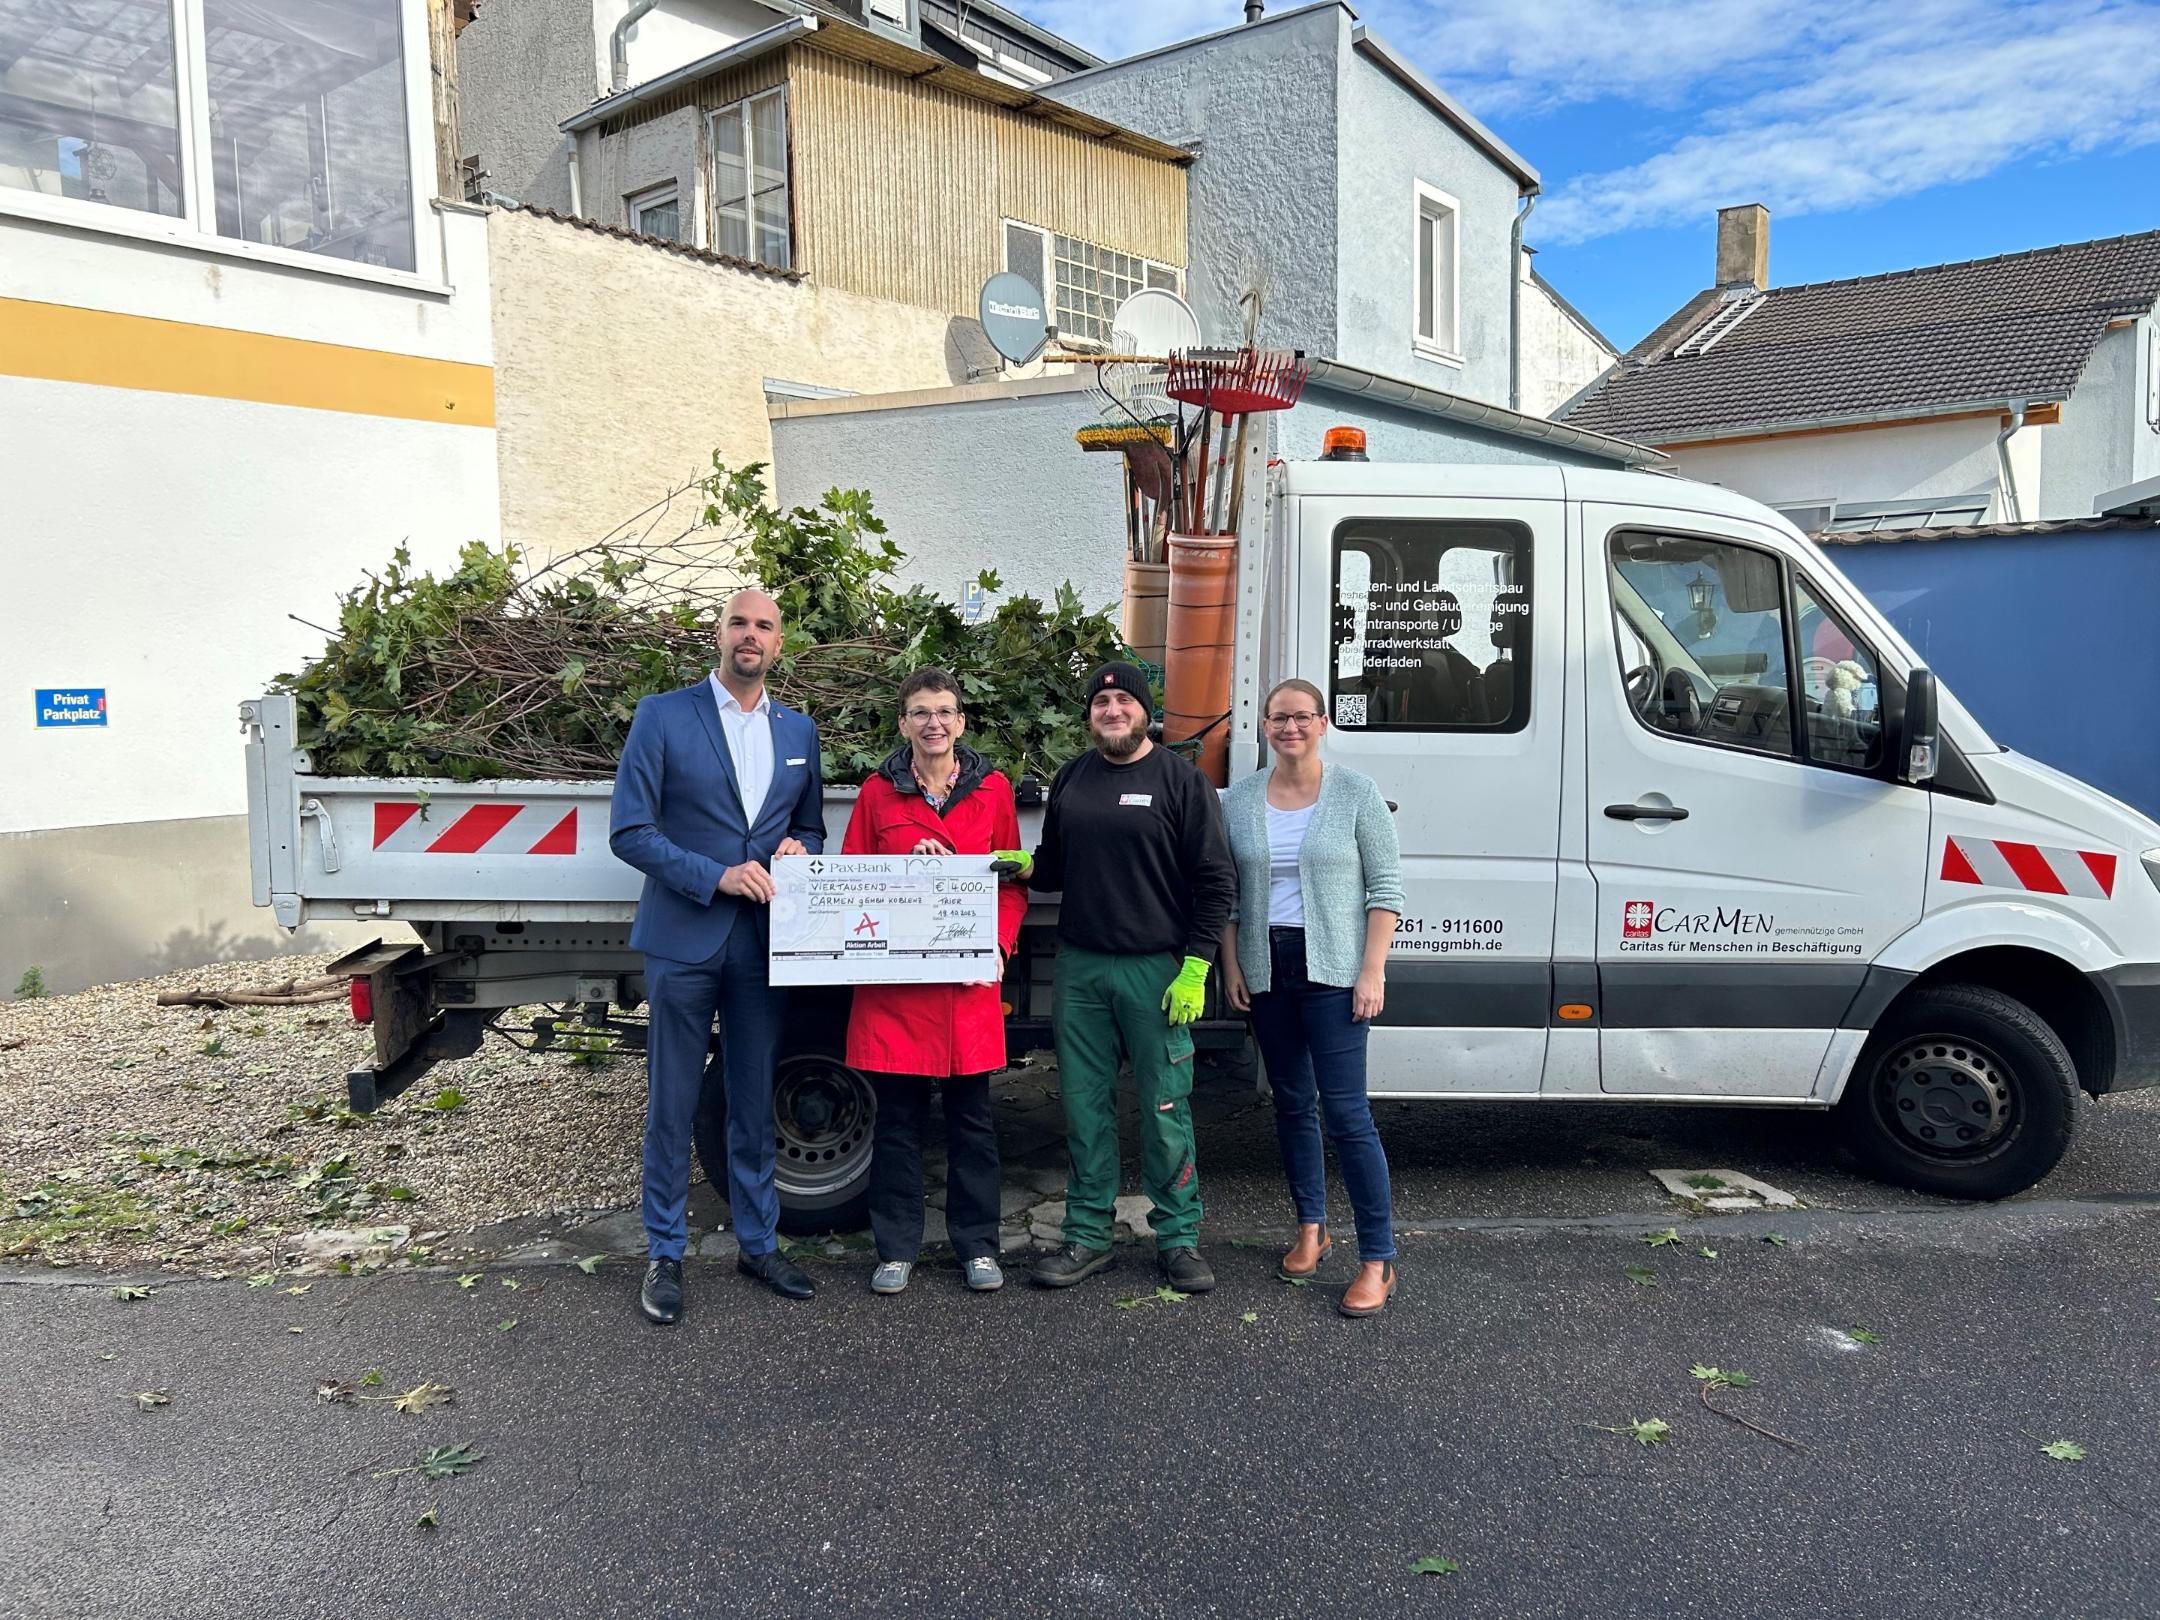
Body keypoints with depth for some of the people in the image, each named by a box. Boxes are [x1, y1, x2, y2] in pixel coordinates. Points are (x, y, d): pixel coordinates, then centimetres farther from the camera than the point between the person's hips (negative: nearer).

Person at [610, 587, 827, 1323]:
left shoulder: (799, 730, 11)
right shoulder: (663, 716, -3)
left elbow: (811, 828, 19)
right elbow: (629, 831, -8)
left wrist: (799, 849, -5)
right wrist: (715, 876, -17)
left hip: (763, 942, 4)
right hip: (684, 938, -4)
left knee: (754, 1103, 13)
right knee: (672, 1105, 5)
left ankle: (758, 1242, 27)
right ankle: (665, 1255, 19)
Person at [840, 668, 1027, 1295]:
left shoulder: (992, 789, 6)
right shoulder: (878, 793, 5)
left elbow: (1013, 882, 8)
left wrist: (998, 944, -7)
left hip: (969, 983, 0)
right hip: (894, 982, 0)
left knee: (972, 1115, 8)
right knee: (898, 1116, 7)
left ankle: (977, 1245, 22)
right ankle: (896, 1248, 21)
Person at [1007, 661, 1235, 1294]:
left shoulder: (1181, 781, -2)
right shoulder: (1070, 780, 12)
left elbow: (1214, 882, -4)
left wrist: (1195, 968, -10)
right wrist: (1024, 863, -2)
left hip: (1156, 971, -4)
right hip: (1079, 967, 4)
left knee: (1165, 1110, 2)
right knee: (1085, 1106, 9)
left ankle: (1178, 1238, 16)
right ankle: (1088, 1235, 20)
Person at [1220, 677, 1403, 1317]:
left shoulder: (1356, 794, -3)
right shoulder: (1239, 801, 6)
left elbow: (1385, 887, -4)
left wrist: (1372, 972, -11)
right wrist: (1231, 968, 4)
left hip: (1333, 971, -4)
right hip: (1266, 971, 4)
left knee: (1346, 1109, -7)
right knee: (1291, 1103, 14)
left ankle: (1377, 1260, 2)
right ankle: (1311, 1228, 30)